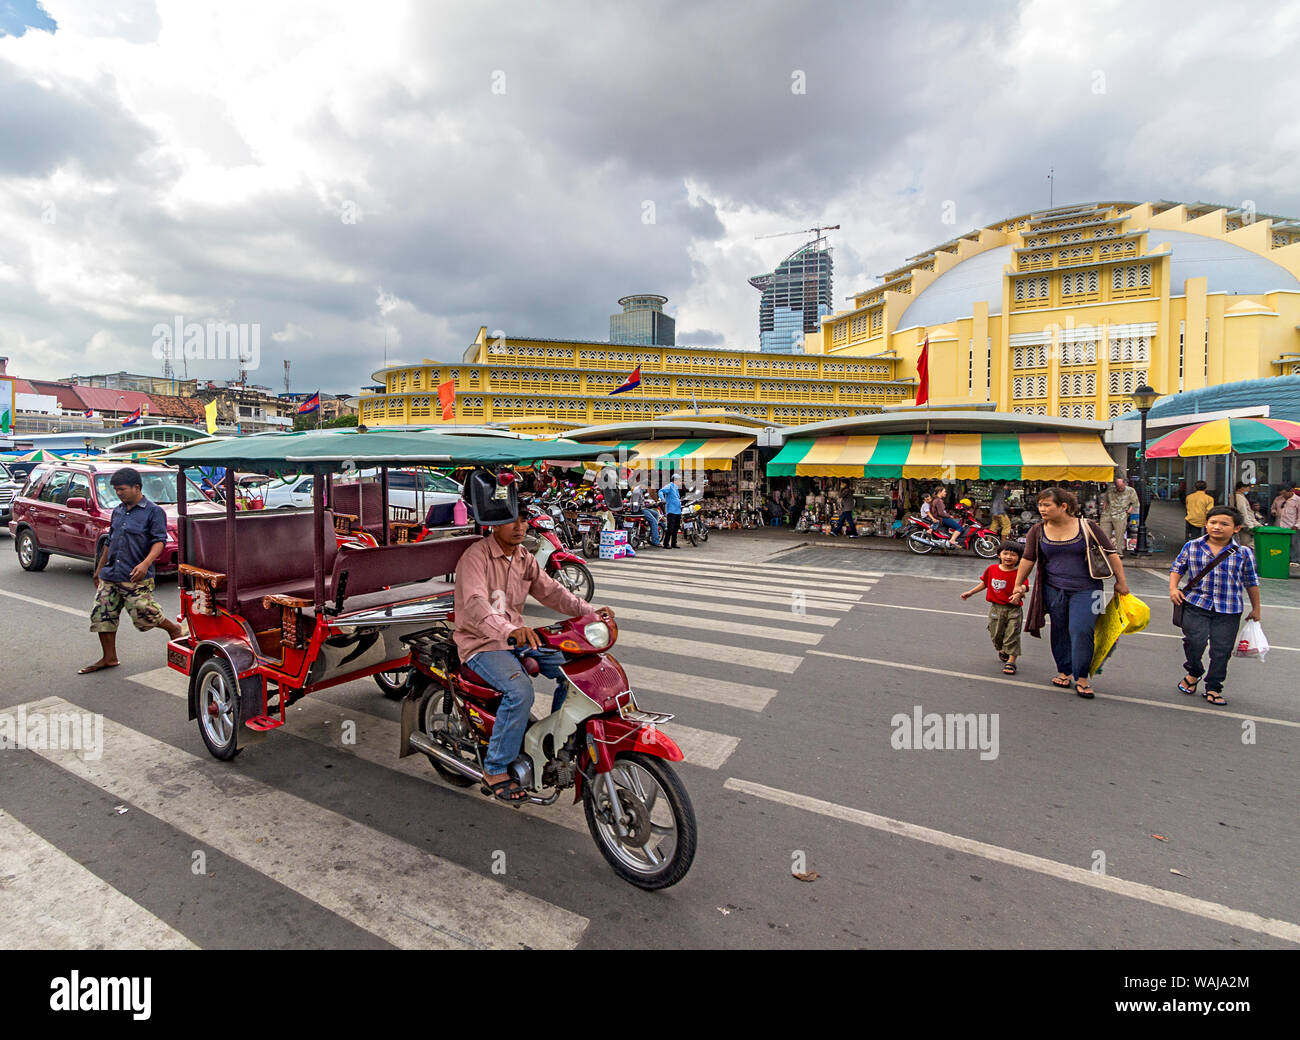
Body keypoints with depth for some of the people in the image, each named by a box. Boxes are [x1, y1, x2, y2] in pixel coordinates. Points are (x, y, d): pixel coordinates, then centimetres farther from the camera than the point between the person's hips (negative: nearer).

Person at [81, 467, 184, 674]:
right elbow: (109, 542, 25)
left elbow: (160, 541, -14)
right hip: (110, 576, 7)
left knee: (144, 614, -9)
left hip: (136, 578, -7)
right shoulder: (117, 511, 16)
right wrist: (99, 568, 27)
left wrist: (145, 563, -29)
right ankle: (109, 658, 16)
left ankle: (173, 628, 19)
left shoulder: (153, 511, -5)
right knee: (101, 615, 5)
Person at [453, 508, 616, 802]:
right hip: (481, 643, -7)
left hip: (519, 637, 7)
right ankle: (495, 771, -14)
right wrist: (509, 630, -51)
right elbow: (476, 604, -32)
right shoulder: (476, 557, -17)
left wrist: (589, 611, -11)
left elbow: (551, 591, 6)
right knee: (520, 691, -30)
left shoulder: (525, 559, 9)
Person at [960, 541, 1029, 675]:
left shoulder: (1019, 573, -11)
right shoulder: (992, 569, 1)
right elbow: (984, 583, 16)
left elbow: (1023, 586, -27)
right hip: (996, 608, 4)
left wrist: (1020, 591, -50)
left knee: (1012, 635, -5)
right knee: (996, 634, 13)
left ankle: (1011, 661, 2)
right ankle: (1002, 651, 42)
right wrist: (970, 592, 18)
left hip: (1013, 609, -4)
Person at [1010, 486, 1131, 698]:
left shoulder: (1087, 527, -6)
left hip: (1085, 589, -3)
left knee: (1081, 630, -11)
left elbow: (1110, 554, 0)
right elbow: (1027, 559, 7)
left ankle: (1082, 678, 3)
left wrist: (1121, 582, 2)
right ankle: (1064, 671, 26)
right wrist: (1018, 586, 9)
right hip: (1054, 589, 3)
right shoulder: (1038, 531, 1)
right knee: (1060, 631, 9)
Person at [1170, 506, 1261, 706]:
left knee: (1222, 649, 4)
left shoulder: (1244, 553, 1)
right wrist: (1173, 588, -3)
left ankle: (1213, 688, 20)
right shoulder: (1192, 547, 1)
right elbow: (1177, 568, 12)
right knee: (1195, 641, -12)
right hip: (1196, 604, -1)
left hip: (1229, 610, 1)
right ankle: (1193, 672, 18)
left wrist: (1255, 609, 16)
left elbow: (1251, 582, 11)